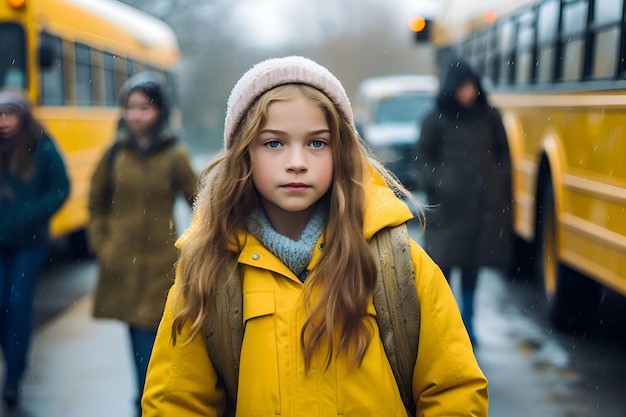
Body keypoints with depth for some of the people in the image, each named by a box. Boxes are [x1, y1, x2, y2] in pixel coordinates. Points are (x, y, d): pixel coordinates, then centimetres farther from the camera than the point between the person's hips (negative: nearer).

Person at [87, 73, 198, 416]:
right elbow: (96, 203, 15)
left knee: (148, 344, -8)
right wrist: (101, 244, 9)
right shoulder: (115, 153, 3)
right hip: (121, 265, 3)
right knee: (137, 339, 12)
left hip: (159, 266, -3)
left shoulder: (175, 155, -5)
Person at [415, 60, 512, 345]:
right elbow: (423, 158, 5)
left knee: (473, 263, 8)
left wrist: (502, 186, 2)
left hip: (483, 203, 2)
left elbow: (503, 155, 12)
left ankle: (467, 321, 19)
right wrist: (435, 184, -8)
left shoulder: (490, 117, 6)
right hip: (447, 204, -2)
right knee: (443, 262, -5)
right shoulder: (436, 119, 1)